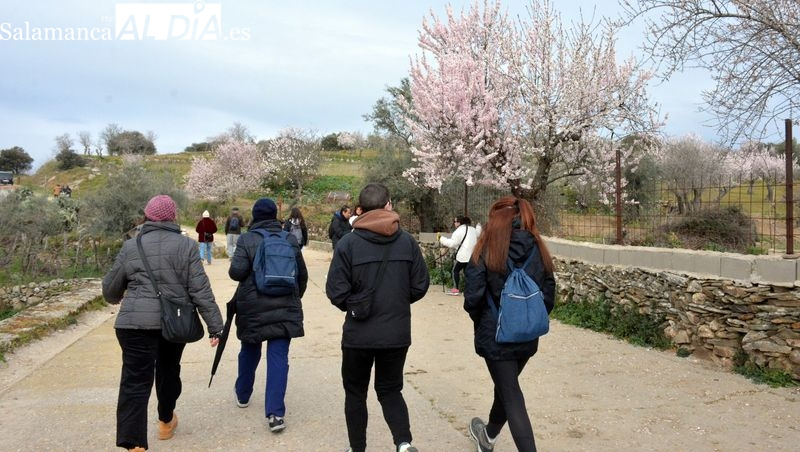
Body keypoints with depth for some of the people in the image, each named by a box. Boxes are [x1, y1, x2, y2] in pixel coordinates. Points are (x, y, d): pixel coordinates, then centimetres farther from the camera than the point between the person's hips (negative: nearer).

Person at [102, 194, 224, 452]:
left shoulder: (131, 246, 2)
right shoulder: (185, 245, -2)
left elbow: (111, 288, 12)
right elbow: (200, 290, -6)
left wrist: (115, 299, 36)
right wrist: (215, 326, -2)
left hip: (136, 322, -1)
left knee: (136, 381, -2)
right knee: (169, 371, 22)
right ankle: (166, 422, 43)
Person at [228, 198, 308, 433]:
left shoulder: (247, 239, -6)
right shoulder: (290, 239, 3)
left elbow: (236, 272, -14)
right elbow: (302, 274, 8)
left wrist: (234, 267, 10)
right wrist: (295, 298, 24)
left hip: (252, 307, 0)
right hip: (284, 308, 1)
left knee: (249, 351, 20)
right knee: (279, 356, -1)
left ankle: (243, 395, 41)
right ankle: (275, 413, -8)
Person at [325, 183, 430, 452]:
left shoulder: (348, 243, -12)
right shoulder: (407, 241, -4)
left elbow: (337, 293, -12)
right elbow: (420, 286, 1)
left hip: (358, 334, -2)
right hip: (397, 333, 2)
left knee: (355, 393, 18)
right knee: (390, 390, 18)